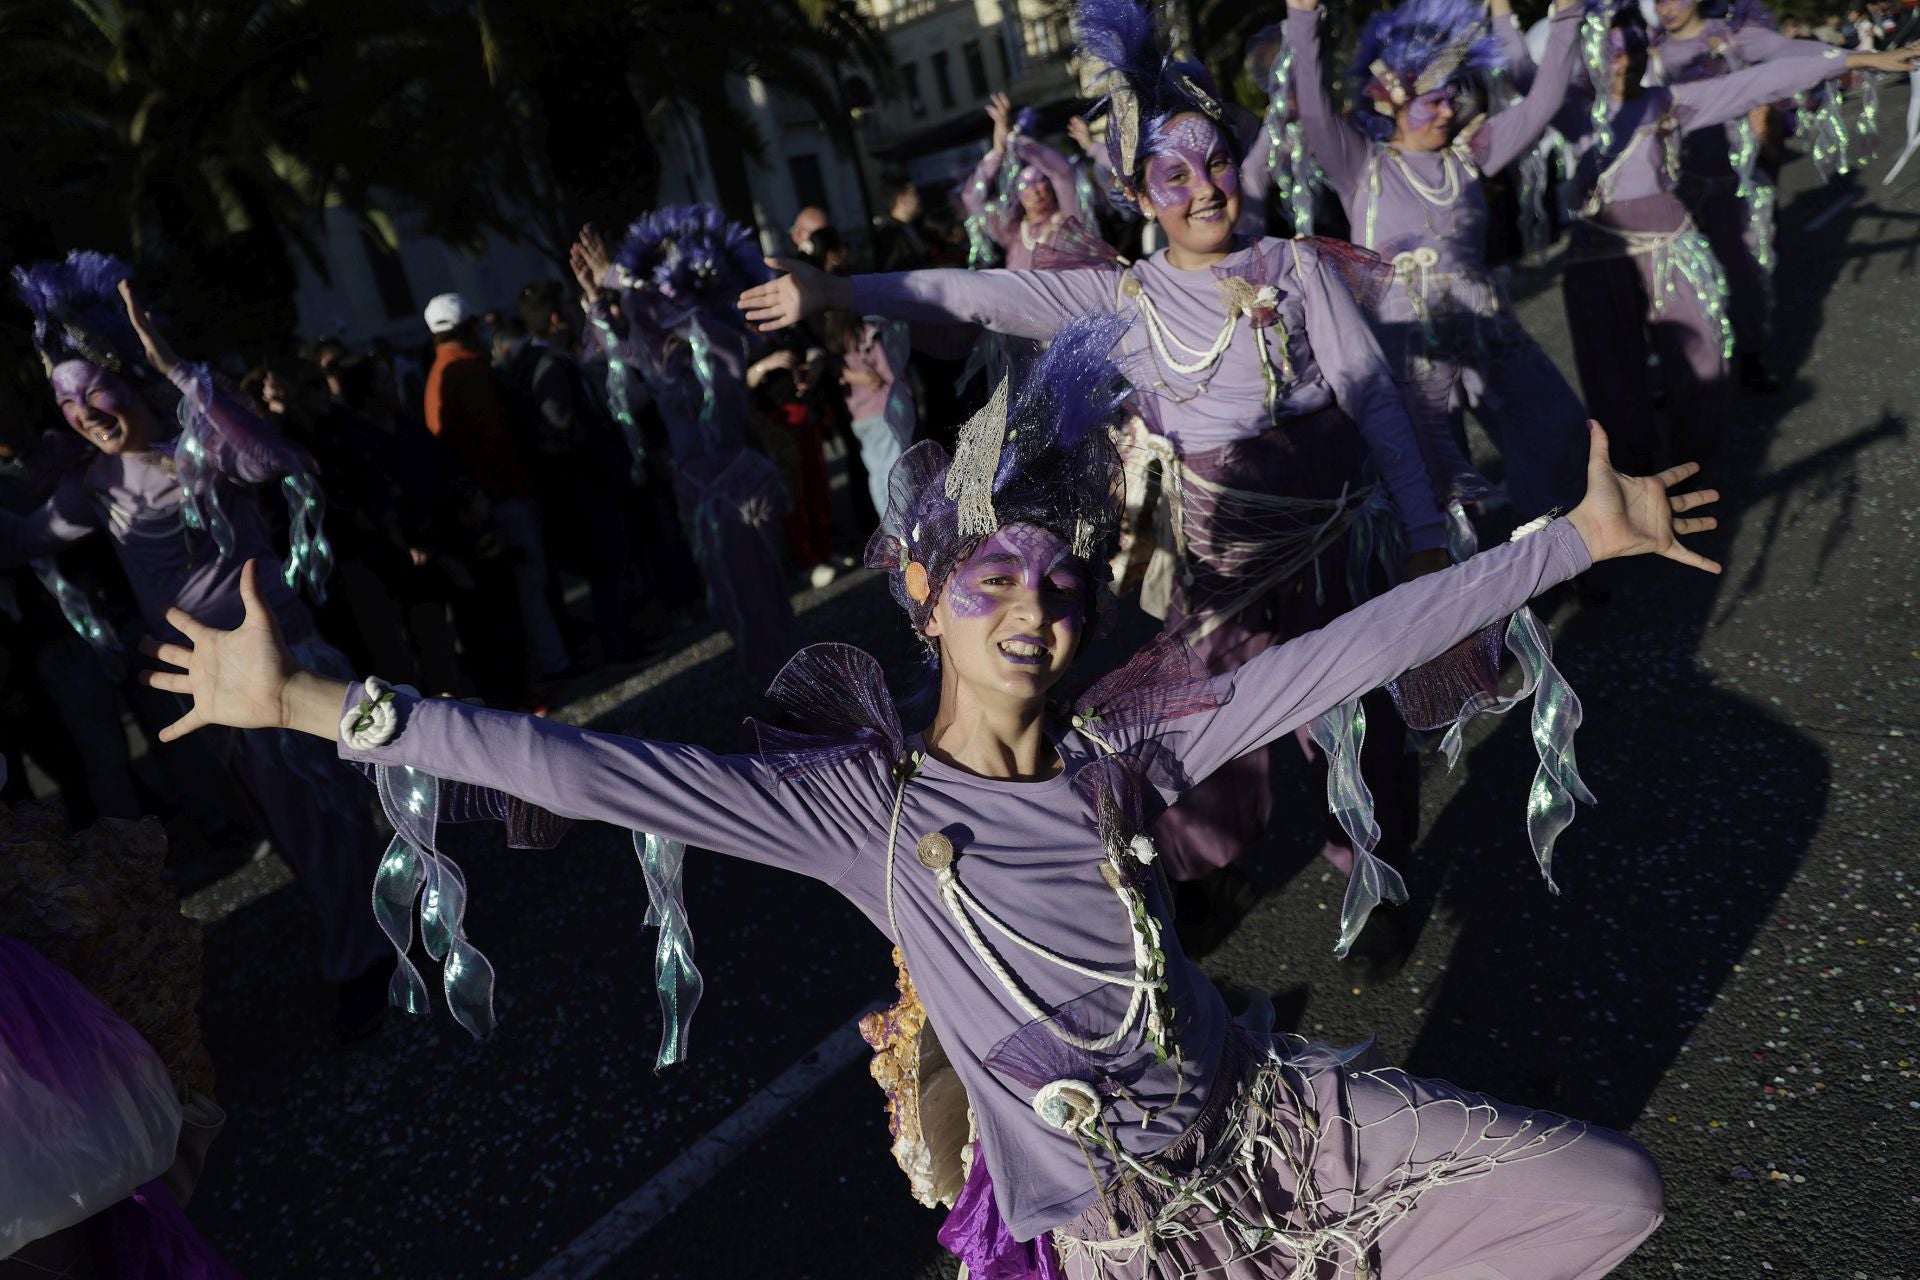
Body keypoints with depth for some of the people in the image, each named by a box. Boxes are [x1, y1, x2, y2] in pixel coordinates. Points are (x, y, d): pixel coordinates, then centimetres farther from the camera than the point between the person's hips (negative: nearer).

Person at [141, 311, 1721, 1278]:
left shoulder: (1123, 747, -8)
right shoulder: (859, 800, -16)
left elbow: (1357, 646, -9)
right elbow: (581, 769, -22)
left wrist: (1572, 537, -11)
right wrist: (309, 701, -26)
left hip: (1268, 1115, 4)